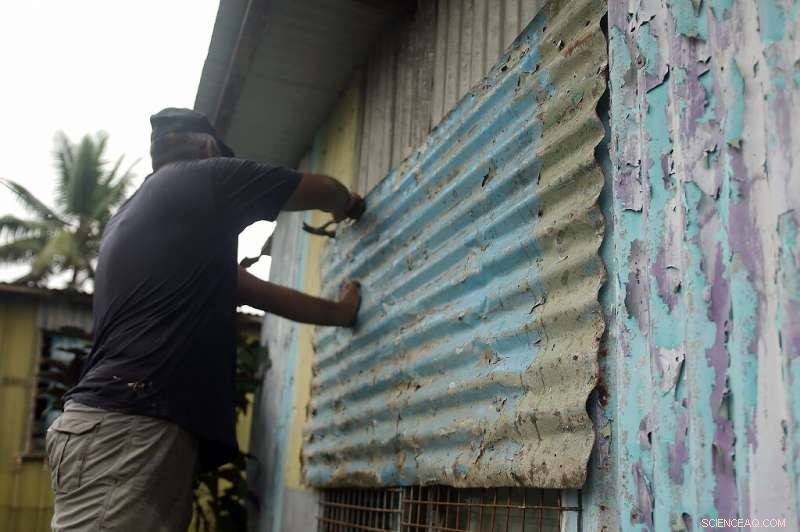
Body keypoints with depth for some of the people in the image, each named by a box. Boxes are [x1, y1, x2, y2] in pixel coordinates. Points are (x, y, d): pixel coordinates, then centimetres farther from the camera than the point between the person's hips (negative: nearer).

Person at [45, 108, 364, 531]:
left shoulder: (134, 210, 27)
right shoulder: (200, 177, 3)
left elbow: (245, 287, 29)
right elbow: (327, 191, 14)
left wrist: (338, 313, 36)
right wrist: (349, 207, 38)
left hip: (118, 428, 9)